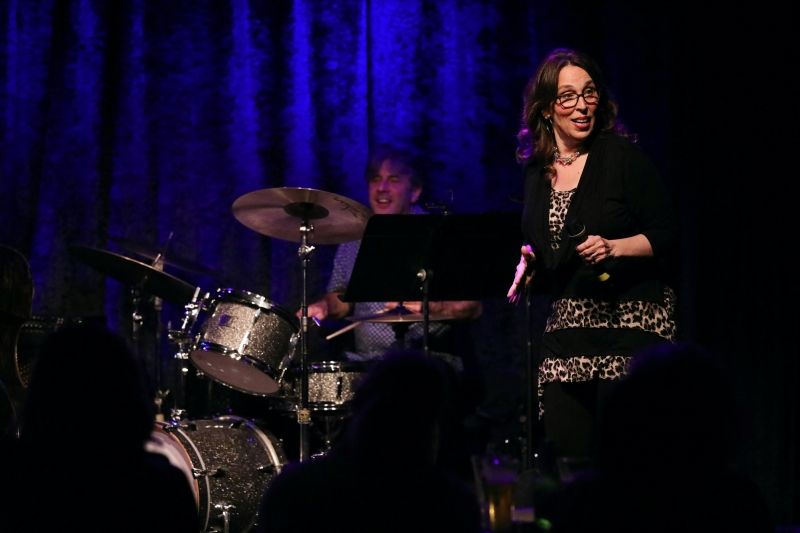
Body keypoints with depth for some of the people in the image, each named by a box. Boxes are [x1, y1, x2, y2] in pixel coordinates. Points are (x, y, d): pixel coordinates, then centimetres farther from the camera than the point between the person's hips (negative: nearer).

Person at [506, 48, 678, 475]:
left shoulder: (623, 158, -5)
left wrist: (613, 248, -19)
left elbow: (665, 236, -5)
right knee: (563, 452, -3)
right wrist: (526, 268, 2)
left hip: (629, 318, -5)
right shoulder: (536, 171, 11)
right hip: (564, 324, 5)